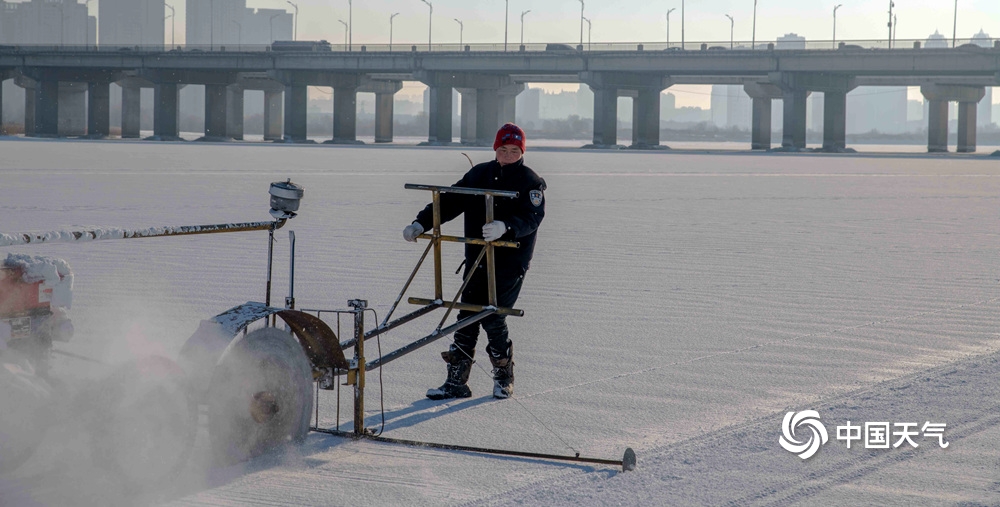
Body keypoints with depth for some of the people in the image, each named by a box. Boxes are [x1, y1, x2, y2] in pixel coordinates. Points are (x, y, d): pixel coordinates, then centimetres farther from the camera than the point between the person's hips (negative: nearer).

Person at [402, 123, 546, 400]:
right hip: (476, 258, 5)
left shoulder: (531, 182, -4)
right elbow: (450, 202, 8)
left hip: (510, 261, -5)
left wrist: (506, 227, -38)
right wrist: (421, 223, -6)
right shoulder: (479, 175, 10)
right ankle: (456, 382, 5)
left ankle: (504, 377, 11)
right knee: (467, 317, 1)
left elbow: (532, 218, -19)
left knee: (492, 318, -10)